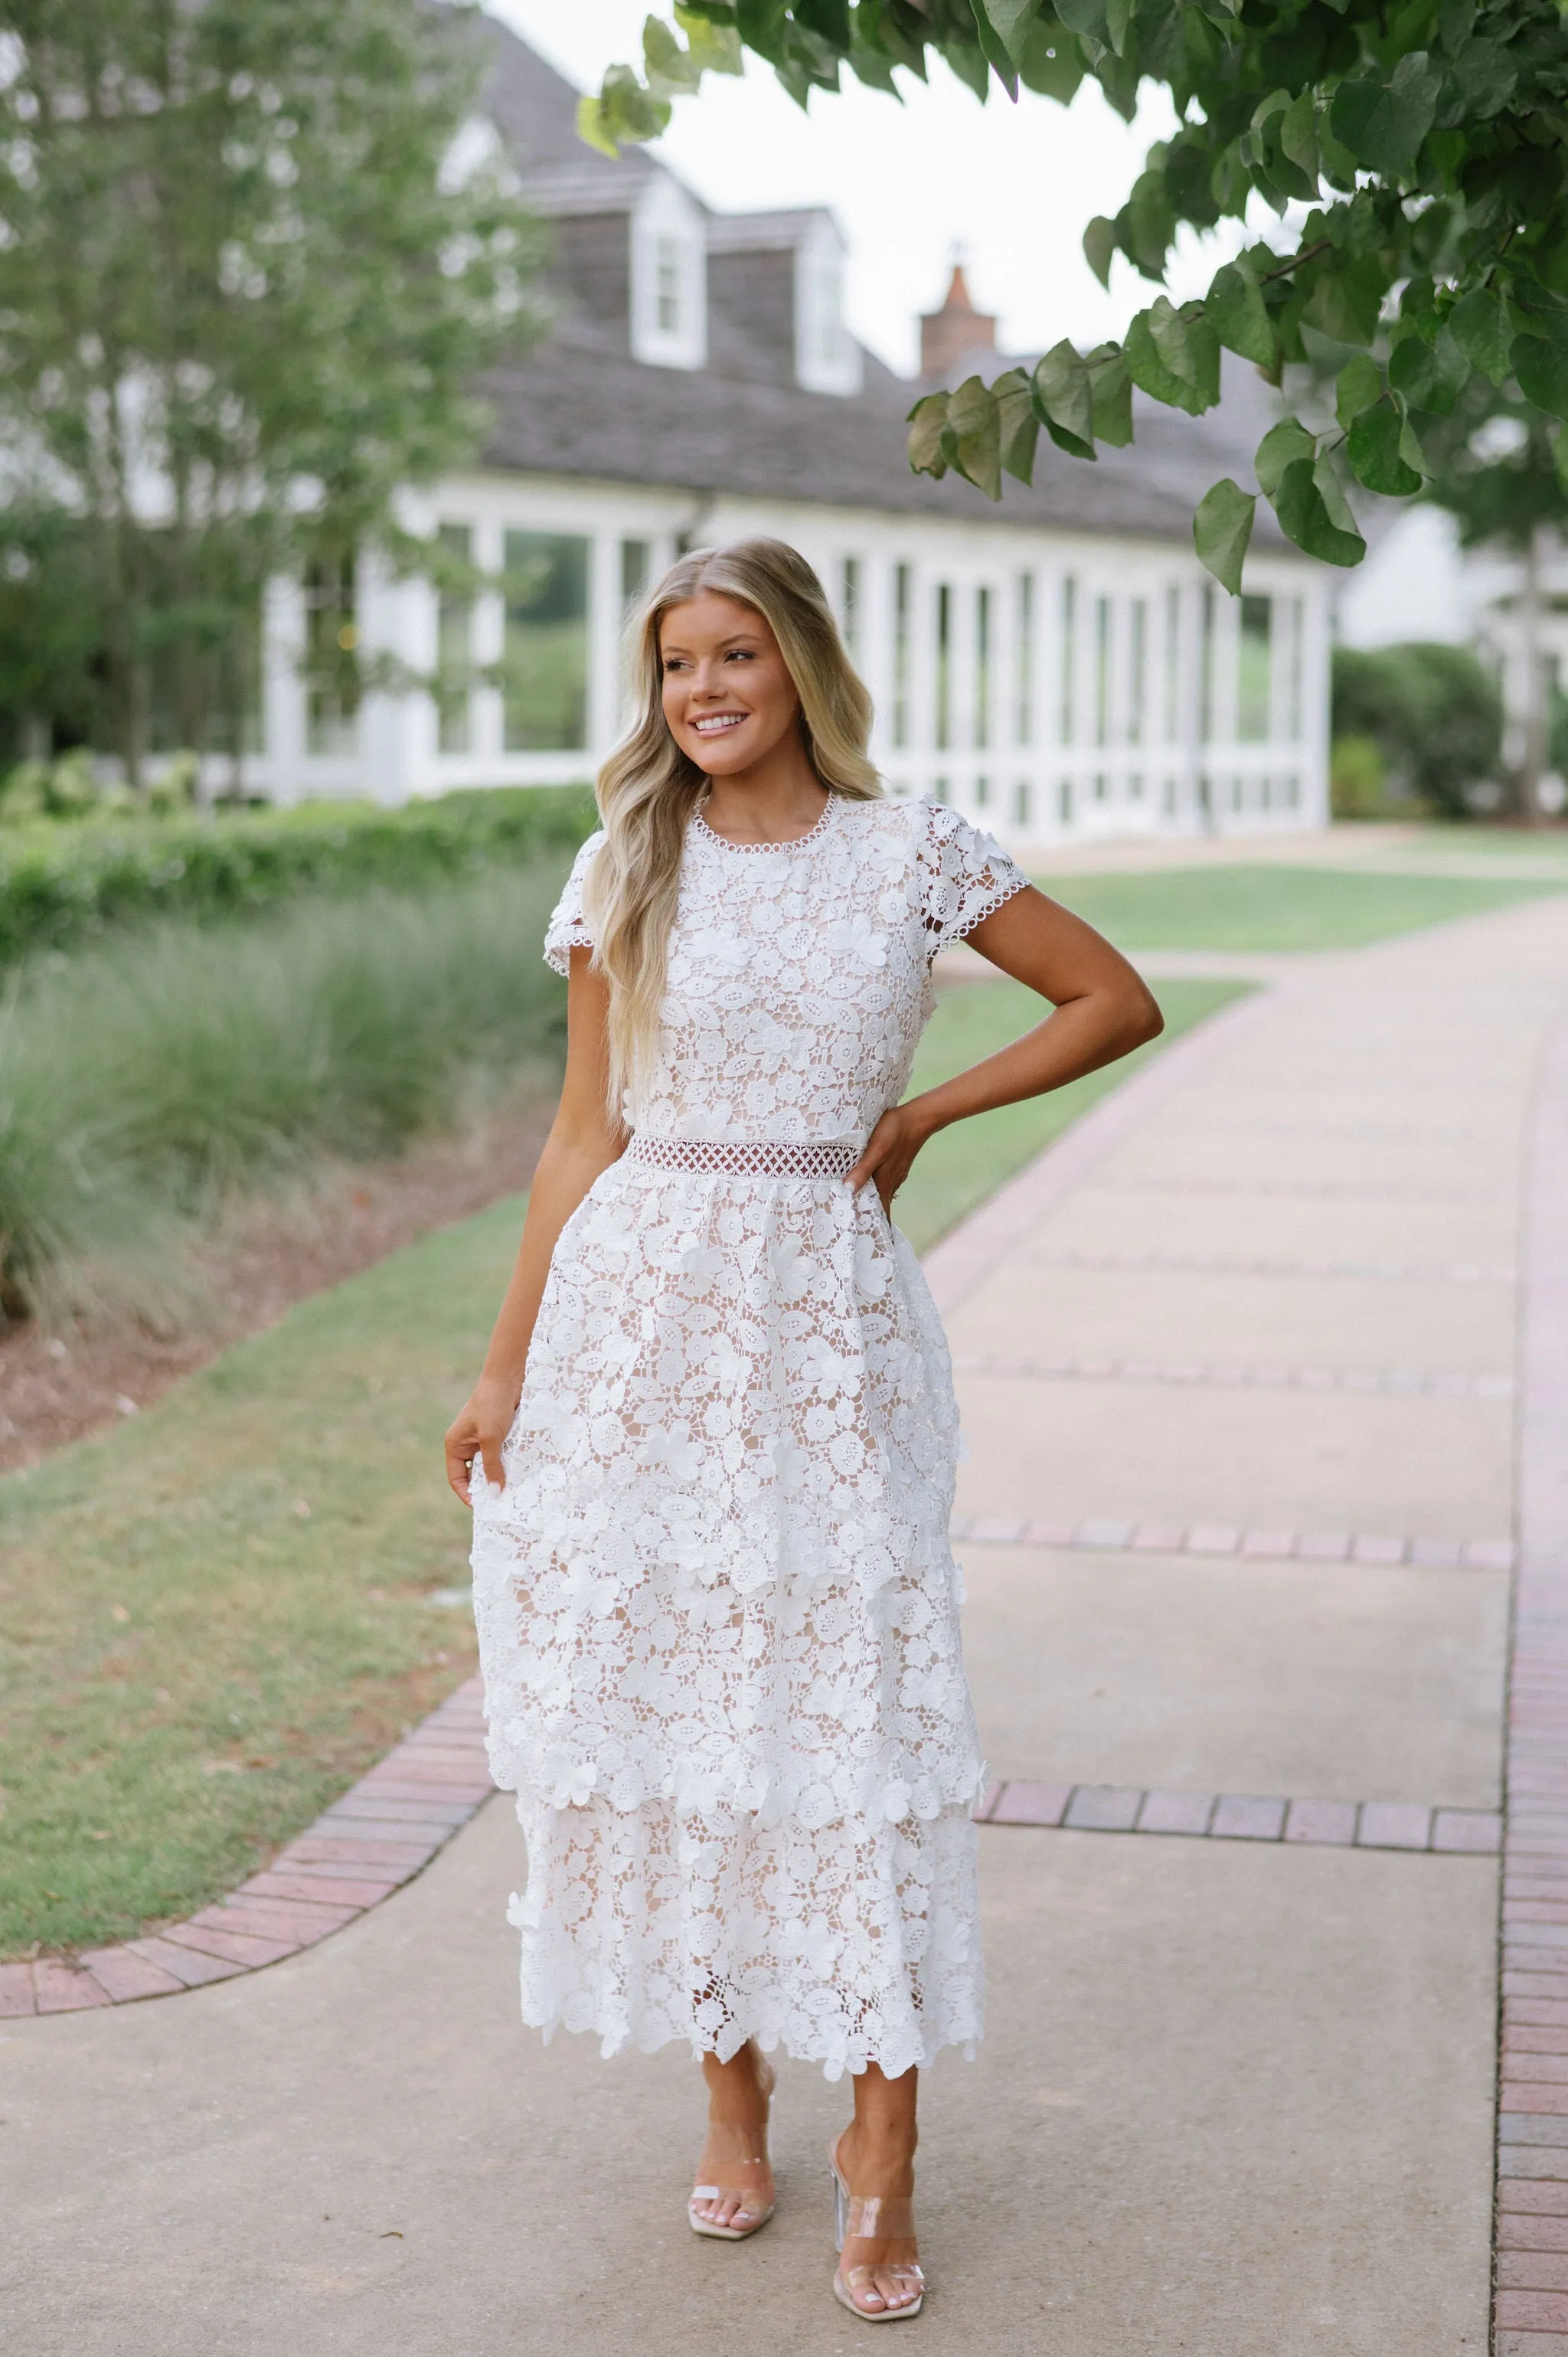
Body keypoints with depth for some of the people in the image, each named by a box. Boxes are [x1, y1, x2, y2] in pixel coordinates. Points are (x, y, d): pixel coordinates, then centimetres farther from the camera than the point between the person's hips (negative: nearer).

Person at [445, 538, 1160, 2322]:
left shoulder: (911, 856, 1)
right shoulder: (625, 873, 5)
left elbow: (1118, 1001, 8)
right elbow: (586, 1135, 7)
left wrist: (924, 1113, 1)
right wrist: (506, 1364, 5)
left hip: (828, 1321, -1)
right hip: (639, 1313, 2)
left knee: (851, 1702, -3)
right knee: (660, 1690, 5)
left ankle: (881, 2142, 8)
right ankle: (730, 2089, 23)